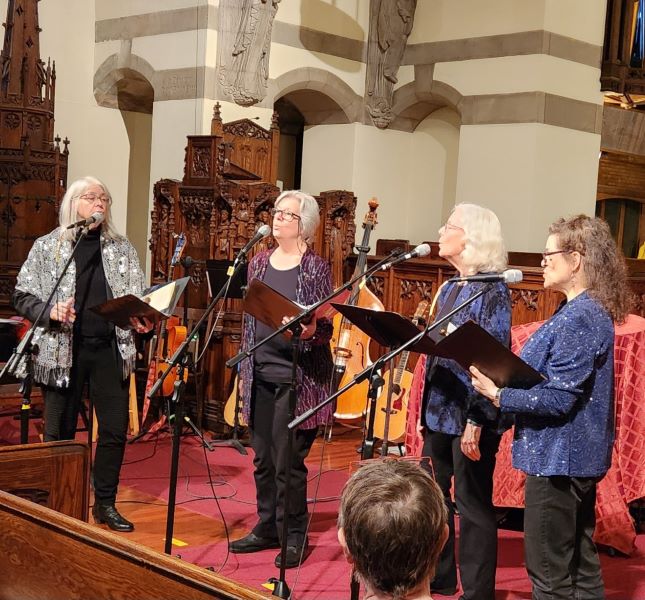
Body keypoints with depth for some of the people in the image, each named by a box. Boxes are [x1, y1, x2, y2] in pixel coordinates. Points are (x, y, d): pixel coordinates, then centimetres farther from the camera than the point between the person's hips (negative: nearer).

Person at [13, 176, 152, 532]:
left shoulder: (122, 249, 10)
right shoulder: (48, 246, 3)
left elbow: (136, 298, 11)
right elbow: (22, 296, 2)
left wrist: (141, 320, -10)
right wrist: (50, 311, -16)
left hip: (110, 348, 2)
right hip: (63, 349, -2)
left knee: (115, 428, 2)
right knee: (60, 432, 5)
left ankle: (105, 504, 17)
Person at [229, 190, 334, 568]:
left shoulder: (316, 267, -4)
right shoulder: (260, 263, 11)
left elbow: (325, 327, -5)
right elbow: (250, 318, 15)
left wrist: (312, 330, -27)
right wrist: (244, 369, 13)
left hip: (297, 377, -5)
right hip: (261, 375, 5)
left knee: (288, 461, -3)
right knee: (263, 458, 11)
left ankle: (294, 536, 11)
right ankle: (267, 527, 25)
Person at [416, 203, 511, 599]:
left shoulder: (492, 289, -13)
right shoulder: (450, 288, 12)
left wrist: (477, 422, -21)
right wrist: (425, 409, 17)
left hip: (469, 414, -9)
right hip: (440, 411, 9)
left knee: (472, 503, 1)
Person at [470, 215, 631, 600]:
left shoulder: (578, 318, -21)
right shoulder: (590, 311, 11)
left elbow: (558, 398, -25)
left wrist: (499, 394, -19)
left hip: (559, 458, -11)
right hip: (579, 455, 11)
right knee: (580, 563, 18)